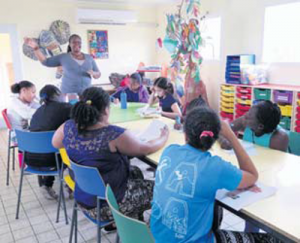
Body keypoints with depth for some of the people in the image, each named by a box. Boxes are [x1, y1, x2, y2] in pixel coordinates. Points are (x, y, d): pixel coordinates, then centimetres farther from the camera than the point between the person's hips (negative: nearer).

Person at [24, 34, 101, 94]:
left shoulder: (89, 58, 9)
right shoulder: (63, 57, 4)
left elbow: (98, 74, 11)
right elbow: (45, 62, 3)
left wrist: (94, 73, -12)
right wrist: (36, 48, -7)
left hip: (85, 94, 2)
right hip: (68, 94, -2)